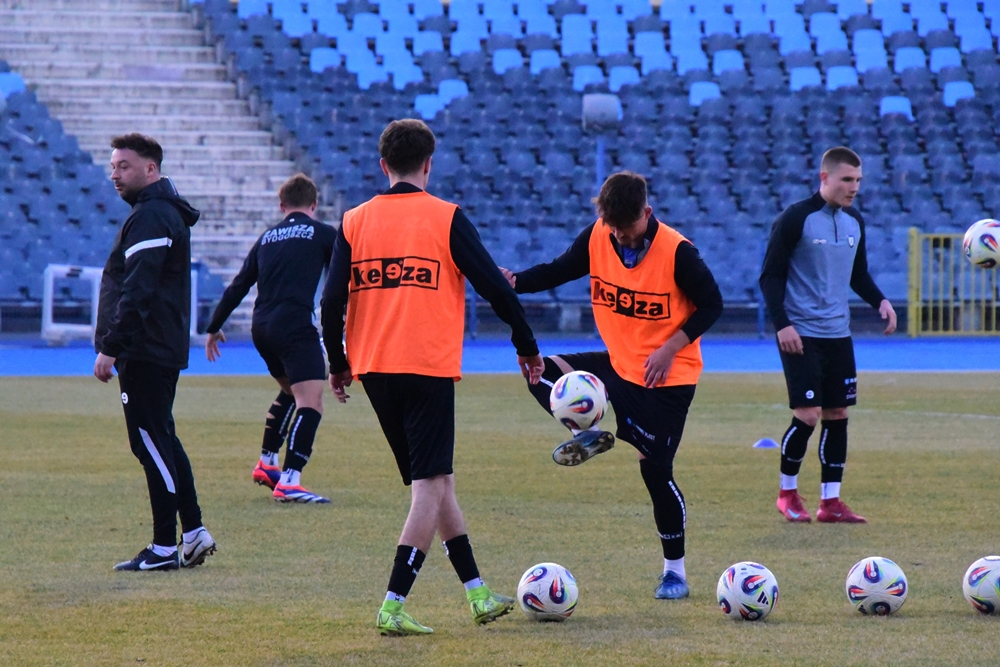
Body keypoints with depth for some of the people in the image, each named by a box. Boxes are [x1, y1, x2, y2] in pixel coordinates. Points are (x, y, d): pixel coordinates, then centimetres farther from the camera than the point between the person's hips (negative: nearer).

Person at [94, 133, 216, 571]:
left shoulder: (149, 218, -16)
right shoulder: (166, 213, 17)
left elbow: (136, 292, -23)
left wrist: (110, 348, -22)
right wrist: (115, 345, 21)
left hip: (145, 353, -10)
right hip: (165, 349, 10)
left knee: (152, 443, -7)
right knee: (161, 441, 16)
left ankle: (164, 548, -5)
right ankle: (194, 532, 15)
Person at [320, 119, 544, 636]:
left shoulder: (354, 222, 5)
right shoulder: (446, 218, -4)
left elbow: (332, 301, 2)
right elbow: (494, 287, -3)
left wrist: (338, 364, 14)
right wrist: (527, 347, 9)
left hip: (374, 370, 5)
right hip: (429, 369, -5)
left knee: (435, 482, 16)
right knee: (430, 487, -4)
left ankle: (478, 594, 22)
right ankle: (393, 607, -14)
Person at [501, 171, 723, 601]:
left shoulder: (676, 252, -20)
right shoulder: (597, 239, -7)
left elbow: (711, 304, -12)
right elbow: (559, 271, 3)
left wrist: (669, 349, -20)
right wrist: (514, 282, -17)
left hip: (667, 377, -5)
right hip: (619, 364, 5)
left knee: (655, 469, -7)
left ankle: (675, 569, 7)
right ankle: (588, 434, 8)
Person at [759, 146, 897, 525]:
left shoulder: (854, 223, 10)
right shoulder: (795, 219, -10)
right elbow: (770, 275, -8)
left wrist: (879, 301, 3)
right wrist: (781, 323, -17)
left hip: (838, 335, 6)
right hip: (801, 335, -6)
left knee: (837, 415, 4)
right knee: (808, 415, -9)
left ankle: (830, 502, 9)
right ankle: (787, 493, 10)